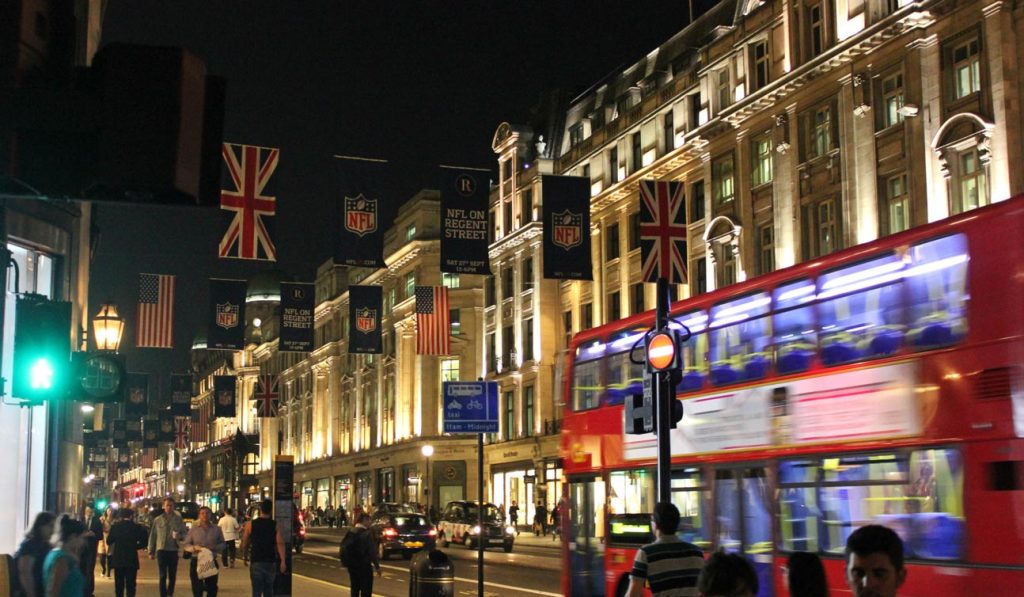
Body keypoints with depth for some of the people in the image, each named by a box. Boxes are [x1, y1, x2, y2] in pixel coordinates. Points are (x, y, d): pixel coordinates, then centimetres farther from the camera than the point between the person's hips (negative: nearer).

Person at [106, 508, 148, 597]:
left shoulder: (115, 526, -4)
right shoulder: (137, 527, -5)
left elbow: (109, 541, -1)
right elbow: (143, 543, -4)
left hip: (118, 559, 1)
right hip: (132, 560, -1)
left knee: (119, 584, 11)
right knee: (130, 584, 3)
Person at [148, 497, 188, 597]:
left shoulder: (178, 519, 2)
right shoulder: (157, 520, 3)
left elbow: (185, 533, 5)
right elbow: (153, 536, 6)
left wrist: (180, 536, -18)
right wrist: (151, 551, 5)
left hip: (173, 550, 1)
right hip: (161, 550, -1)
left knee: (172, 576, 10)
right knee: (163, 576, -1)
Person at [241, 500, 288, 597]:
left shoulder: (251, 524, -2)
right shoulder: (275, 525, -2)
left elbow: (244, 544, 0)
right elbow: (280, 543, -13)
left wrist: (245, 552, 21)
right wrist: (283, 561, -18)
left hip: (256, 562, -1)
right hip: (270, 563, 1)